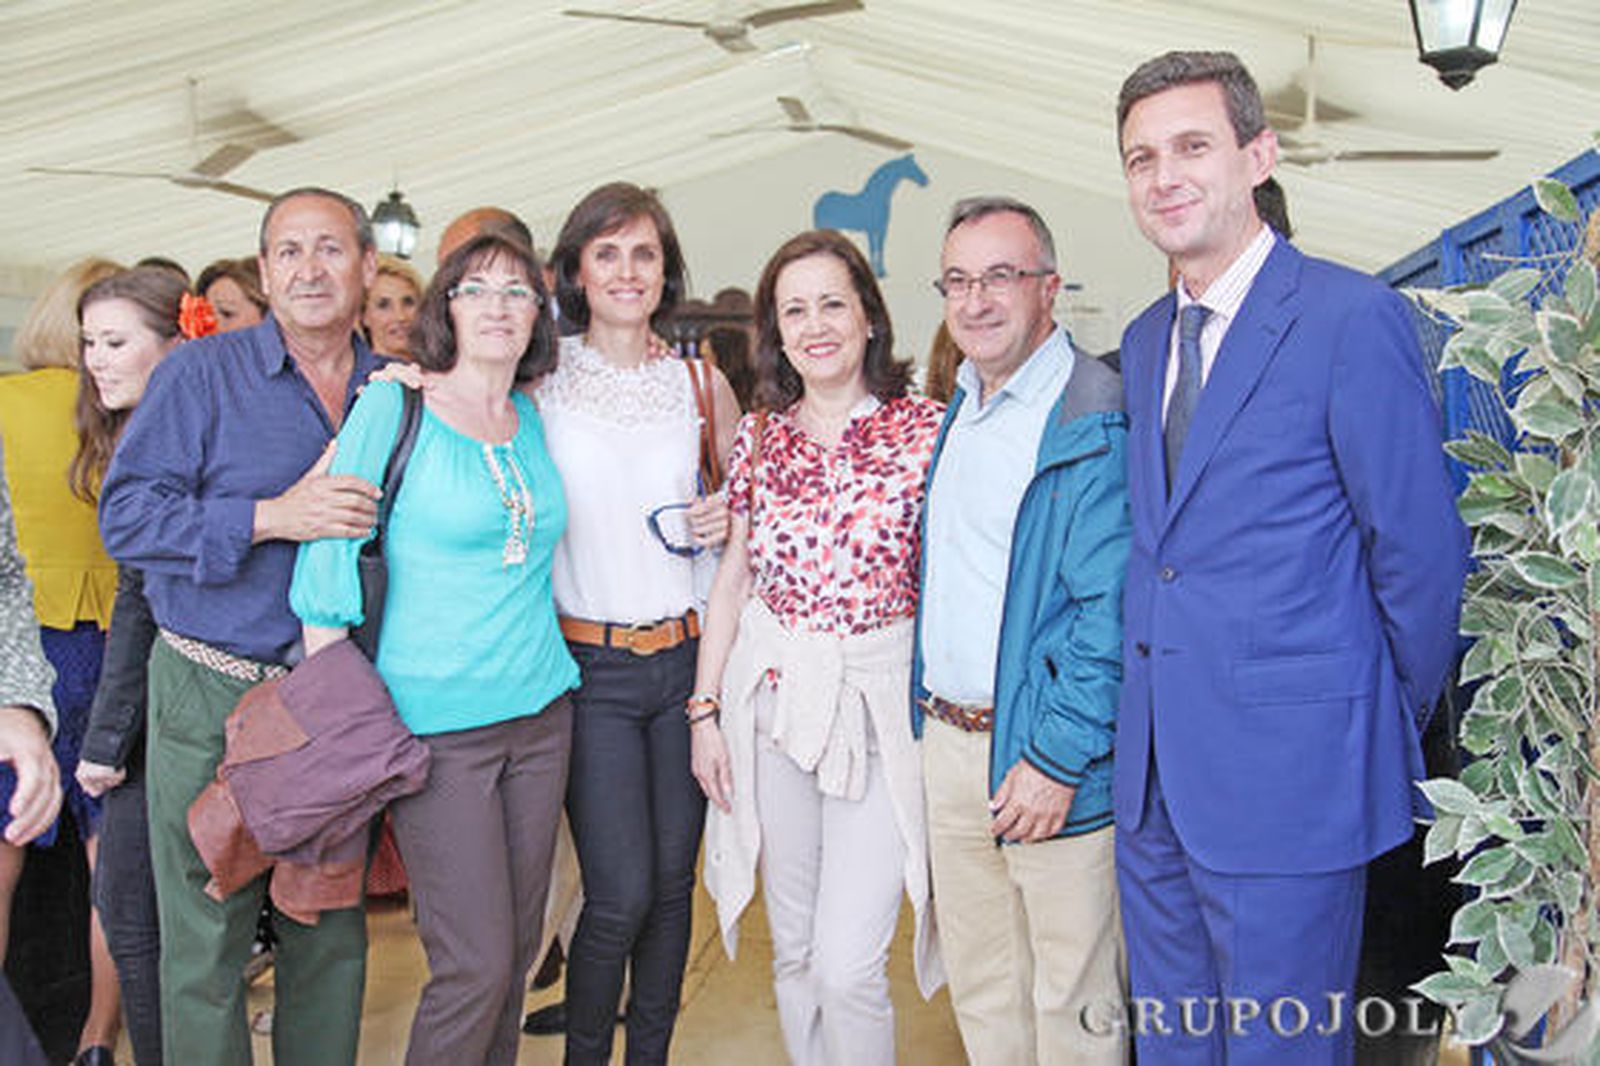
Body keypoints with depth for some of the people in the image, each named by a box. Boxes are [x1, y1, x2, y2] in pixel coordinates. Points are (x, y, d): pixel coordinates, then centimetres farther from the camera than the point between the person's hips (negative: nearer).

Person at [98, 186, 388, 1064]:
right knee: (205, 943, 4)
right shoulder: (200, 374, -2)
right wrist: (273, 517, -22)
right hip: (215, 702, -3)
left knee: (332, 937, 14)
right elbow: (125, 516, -12)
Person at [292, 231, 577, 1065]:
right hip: (435, 722, -5)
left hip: (540, 712, 5)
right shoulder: (393, 406, -7)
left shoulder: (535, 422, 9)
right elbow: (329, 553, -9)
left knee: (518, 947, 13)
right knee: (476, 966, -4)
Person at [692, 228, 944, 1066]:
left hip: (880, 703, -3)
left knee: (847, 964, -6)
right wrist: (705, 710, 7)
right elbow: (732, 581, 10)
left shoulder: (925, 429, -5)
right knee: (792, 950, 14)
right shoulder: (759, 437, 5)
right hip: (770, 697, 4)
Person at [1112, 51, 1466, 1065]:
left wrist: (1393, 728, 0)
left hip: (1288, 778, -7)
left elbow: (1420, 549, -9)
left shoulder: (1351, 315, -12)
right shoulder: (1145, 341, 11)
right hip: (1156, 777, 7)